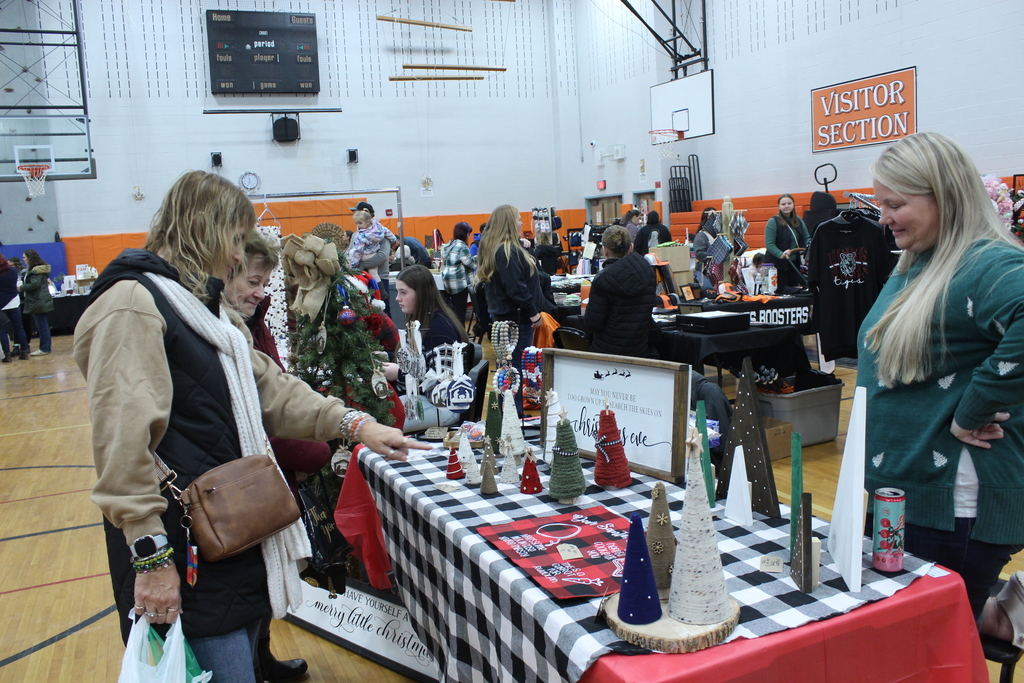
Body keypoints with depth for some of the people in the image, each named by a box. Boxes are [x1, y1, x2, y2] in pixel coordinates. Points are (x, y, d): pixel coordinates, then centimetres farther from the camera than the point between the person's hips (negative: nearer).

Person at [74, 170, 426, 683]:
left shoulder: (203, 306, 17)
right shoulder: (132, 304, -14)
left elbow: (269, 388, 16)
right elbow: (123, 439, -21)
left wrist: (353, 424, 5)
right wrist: (151, 555, -21)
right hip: (184, 550, -9)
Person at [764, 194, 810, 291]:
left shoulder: (799, 221, 12)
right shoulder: (773, 221, -6)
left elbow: (806, 239, 14)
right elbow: (769, 244, -13)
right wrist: (780, 254, -30)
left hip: (795, 263, 6)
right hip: (778, 264, -6)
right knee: (781, 292, -3)